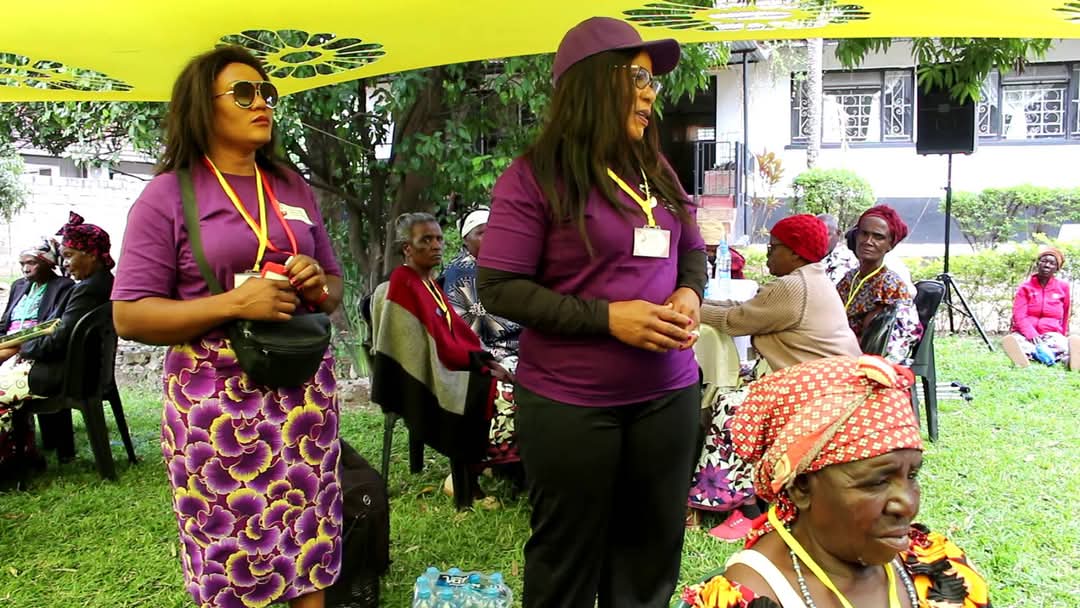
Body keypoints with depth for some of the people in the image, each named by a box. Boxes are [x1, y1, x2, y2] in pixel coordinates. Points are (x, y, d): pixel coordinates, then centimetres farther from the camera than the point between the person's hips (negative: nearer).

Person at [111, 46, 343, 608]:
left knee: (310, 550, 7)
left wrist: (316, 285, -4)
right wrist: (234, 303, -19)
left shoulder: (293, 188, 13)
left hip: (305, 388, 4)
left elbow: (334, 286, 20)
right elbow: (129, 316, -7)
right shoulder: (167, 196, -2)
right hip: (217, 400, -4)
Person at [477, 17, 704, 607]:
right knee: (567, 560, 10)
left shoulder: (656, 170, 10)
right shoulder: (536, 176, -10)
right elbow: (499, 287, -12)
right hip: (570, 403, -5)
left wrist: (689, 293, -4)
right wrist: (607, 316, -20)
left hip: (669, 392, 6)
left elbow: (692, 250, 20)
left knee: (653, 550, 16)